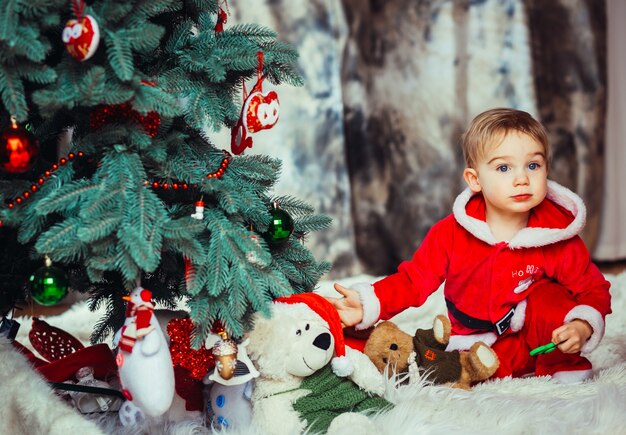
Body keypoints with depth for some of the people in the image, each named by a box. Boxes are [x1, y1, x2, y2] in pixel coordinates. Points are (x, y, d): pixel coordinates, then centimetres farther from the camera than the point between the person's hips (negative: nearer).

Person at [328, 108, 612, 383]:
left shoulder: (558, 239, -13)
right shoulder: (451, 233, -12)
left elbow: (594, 290, -4)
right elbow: (413, 280, -8)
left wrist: (582, 327, -25)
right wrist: (367, 304, -25)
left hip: (535, 336, -1)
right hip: (475, 346, 1)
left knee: (550, 296, -27)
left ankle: (565, 365, -4)